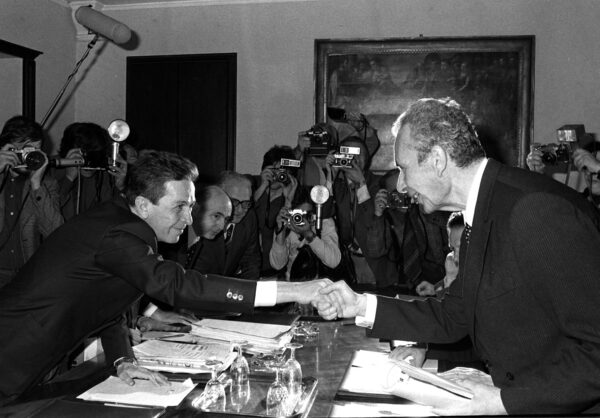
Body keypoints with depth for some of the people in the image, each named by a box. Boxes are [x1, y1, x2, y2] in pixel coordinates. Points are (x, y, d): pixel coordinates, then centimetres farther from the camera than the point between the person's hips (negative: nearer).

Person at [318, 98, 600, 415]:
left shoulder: (539, 211, -22)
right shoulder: (480, 215, 6)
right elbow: (452, 318, 10)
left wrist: (507, 401, -24)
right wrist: (362, 306, 4)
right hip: (513, 393, 7)